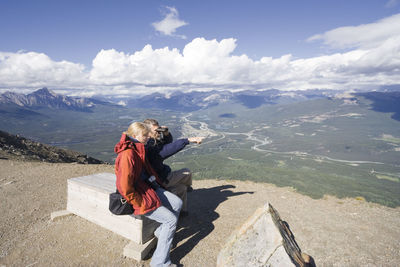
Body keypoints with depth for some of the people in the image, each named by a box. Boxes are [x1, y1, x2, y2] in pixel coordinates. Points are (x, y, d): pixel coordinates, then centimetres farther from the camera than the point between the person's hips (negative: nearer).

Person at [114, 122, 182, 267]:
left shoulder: (139, 149, 5)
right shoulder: (128, 155, -26)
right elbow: (125, 188, -28)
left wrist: (155, 183, 14)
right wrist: (142, 204, -19)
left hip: (149, 186, 9)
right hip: (139, 196, -9)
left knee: (177, 203, 5)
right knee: (171, 220, -13)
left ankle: (161, 232, 23)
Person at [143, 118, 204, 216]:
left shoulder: (154, 141, 0)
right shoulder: (149, 148, -31)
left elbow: (168, 142, 11)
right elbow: (168, 149, -43)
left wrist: (166, 134, -12)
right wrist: (188, 140, -45)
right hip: (160, 180, -9)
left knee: (181, 188, 23)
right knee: (187, 172, 7)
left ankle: (182, 210, 36)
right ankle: (187, 187, 37)